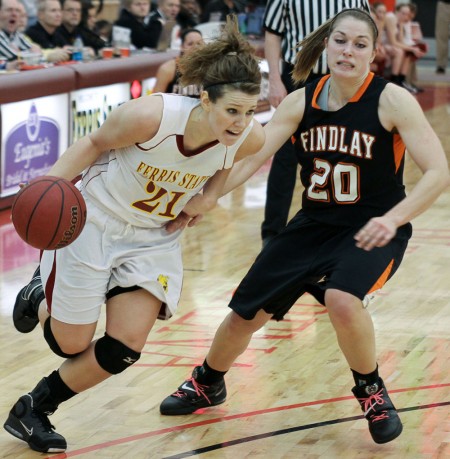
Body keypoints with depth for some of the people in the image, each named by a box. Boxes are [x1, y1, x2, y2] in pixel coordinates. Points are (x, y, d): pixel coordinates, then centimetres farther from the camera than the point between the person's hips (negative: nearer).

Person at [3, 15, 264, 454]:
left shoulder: (249, 138, -21)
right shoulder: (149, 116, -34)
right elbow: (95, 143, -14)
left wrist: (211, 192, -10)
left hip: (154, 237, 4)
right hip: (94, 220, -4)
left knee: (123, 350, -5)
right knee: (71, 345, 4)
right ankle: (40, 298, 41)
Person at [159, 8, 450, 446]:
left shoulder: (392, 100, -17)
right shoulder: (301, 102, -5)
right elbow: (251, 156, -8)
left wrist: (392, 219, -37)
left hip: (373, 230, -5)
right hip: (314, 225, 5)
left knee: (342, 299, -34)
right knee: (244, 314, 8)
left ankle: (372, 393, -6)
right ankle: (207, 385, 39)